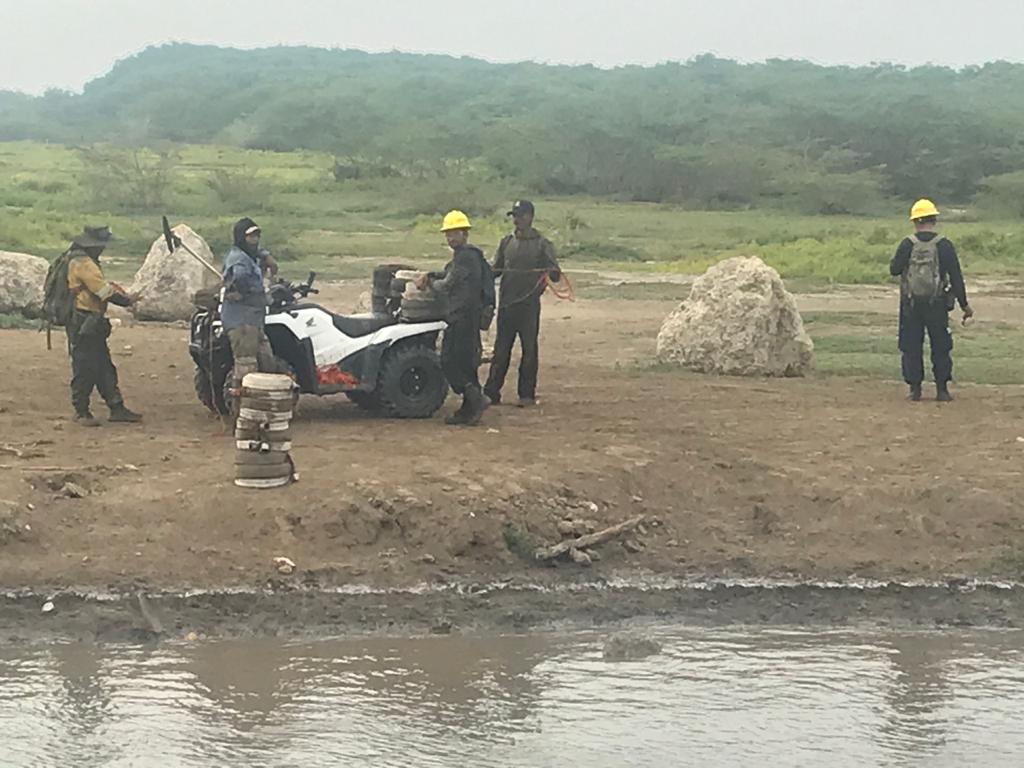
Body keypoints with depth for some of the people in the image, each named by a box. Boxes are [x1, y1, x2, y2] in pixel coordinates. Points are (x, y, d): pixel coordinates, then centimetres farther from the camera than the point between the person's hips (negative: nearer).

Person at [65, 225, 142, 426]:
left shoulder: (83, 261, 15)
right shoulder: (83, 264, -18)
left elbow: (103, 285, 16)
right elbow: (105, 291, -20)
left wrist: (124, 295, 3)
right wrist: (127, 300, -8)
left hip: (92, 325, 11)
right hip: (83, 325, -11)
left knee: (104, 367, 11)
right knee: (85, 369, -2)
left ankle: (117, 409, 15)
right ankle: (81, 412, 6)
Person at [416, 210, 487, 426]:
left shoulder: (465, 256, -14)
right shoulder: (467, 255, 19)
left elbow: (447, 285, -12)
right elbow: (449, 275, 28)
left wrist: (430, 282, 7)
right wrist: (429, 276, 11)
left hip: (462, 317, -10)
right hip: (466, 316, 10)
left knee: (449, 361, -10)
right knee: (465, 362, 11)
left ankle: (474, 398, -13)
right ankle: (470, 408, 13)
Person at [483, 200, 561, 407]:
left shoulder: (542, 244, 0)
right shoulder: (507, 242, 13)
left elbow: (555, 275, -6)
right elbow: (496, 270, 18)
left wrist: (551, 273, -29)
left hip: (529, 305, -4)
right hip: (506, 303, 4)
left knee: (529, 349, 2)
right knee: (501, 349, 5)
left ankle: (527, 394, 9)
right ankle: (491, 392, 8)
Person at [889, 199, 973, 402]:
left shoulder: (907, 244, -6)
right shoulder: (944, 245, -6)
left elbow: (894, 269, -1)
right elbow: (956, 277, -5)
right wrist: (964, 304, 1)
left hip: (911, 304, 0)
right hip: (937, 304, 0)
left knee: (911, 347, 8)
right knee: (940, 347, 8)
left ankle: (915, 389, 6)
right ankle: (942, 390, 6)